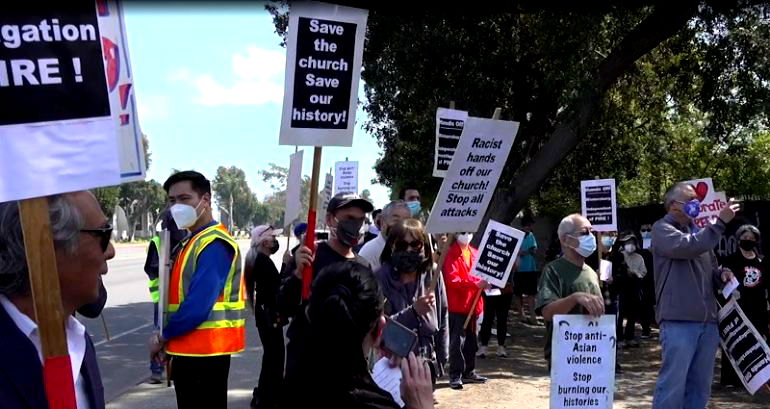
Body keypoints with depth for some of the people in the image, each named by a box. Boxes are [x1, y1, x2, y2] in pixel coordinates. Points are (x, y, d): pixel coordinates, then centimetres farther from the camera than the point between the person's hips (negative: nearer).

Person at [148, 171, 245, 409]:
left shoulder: (214, 244, -17)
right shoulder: (191, 242, 15)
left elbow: (198, 306, -24)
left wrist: (163, 337, -10)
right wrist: (171, 344, 8)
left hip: (204, 351, -10)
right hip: (189, 350, 10)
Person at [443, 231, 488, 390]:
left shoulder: (474, 252, 12)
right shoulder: (451, 254, -9)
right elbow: (452, 280, -19)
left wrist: (484, 281, -1)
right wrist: (475, 284, -26)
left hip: (472, 304, 7)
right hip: (457, 305, -7)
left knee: (471, 340, 14)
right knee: (457, 341, -6)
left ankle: (469, 372, 25)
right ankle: (455, 375, -1)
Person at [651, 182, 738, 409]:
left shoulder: (698, 232, 20)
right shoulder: (662, 229, -1)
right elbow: (687, 246, -21)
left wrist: (721, 274, 6)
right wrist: (720, 221, -15)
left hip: (708, 321, 7)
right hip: (679, 320, -7)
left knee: (700, 386, 11)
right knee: (672, 385, -8)